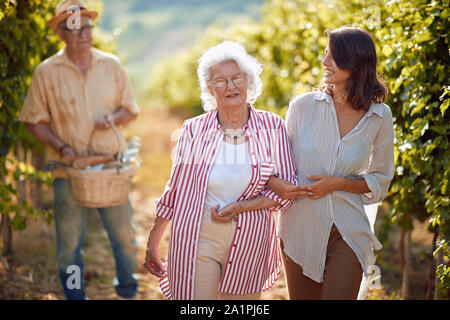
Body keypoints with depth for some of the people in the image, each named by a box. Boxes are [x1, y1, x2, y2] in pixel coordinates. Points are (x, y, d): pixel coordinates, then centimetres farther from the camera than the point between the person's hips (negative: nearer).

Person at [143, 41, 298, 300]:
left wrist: (241, 206, -13)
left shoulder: (272, 127, -1)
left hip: (250, 242, 1)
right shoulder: (194, 130, -1)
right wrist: (153, 242, 12)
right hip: (197, 240, -1)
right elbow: (175, 190, 8)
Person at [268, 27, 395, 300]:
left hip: (348, 233, -1)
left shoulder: (380, 117, 0)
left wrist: (337, 183, -9)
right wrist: (275, 182, -13)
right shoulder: (303, 105, 0)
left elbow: (380, 182, 8)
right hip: (301, 228, 1)